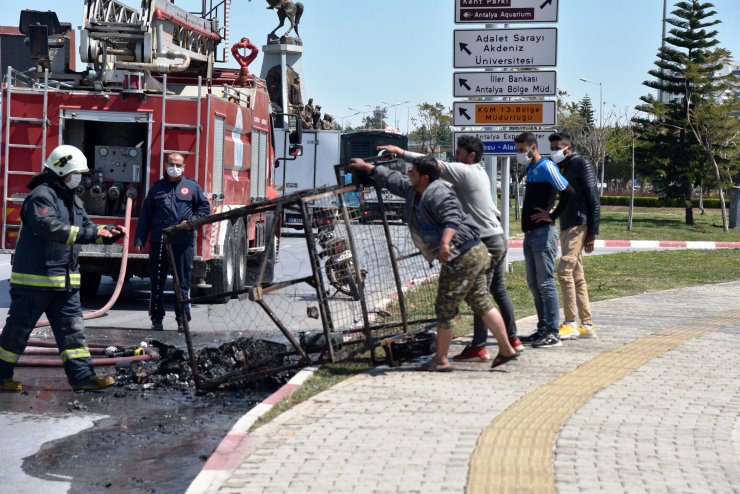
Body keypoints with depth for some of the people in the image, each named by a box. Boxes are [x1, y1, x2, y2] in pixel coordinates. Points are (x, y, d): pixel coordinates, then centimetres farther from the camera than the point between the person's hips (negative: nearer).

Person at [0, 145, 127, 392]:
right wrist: (91, 234, -33)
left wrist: (110, 232, 0)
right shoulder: (42, 196, -16)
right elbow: (50, 227, -31)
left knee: (72, 328, 5)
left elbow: (86, 226, 19)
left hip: (65, 280, 9)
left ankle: (81, 375, 6)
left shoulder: (73, 200, 14)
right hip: (34, 279, -9)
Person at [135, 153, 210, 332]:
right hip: (159, 242, 1)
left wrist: (191, 221, -6)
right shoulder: (156, 188, 12)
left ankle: (183, 319, 6)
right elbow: (145, 216, 11)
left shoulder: (192, 187, 9)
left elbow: (205, 208, 12)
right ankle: (157, 319, 14)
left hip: (183, 243, -1)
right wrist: (139, 240, 4)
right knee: (157, 282, 6)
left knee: (182, 283, 0)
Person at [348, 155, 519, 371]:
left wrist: (445, 243, -44)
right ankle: (506, 349, 12)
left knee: (445, 309, -1)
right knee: (483, 305, 10)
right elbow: (392, 179, 29)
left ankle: (441, 360, 8)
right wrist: (366, 167, 34)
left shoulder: (437, 194, -16)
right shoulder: (413, 191, 15)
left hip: (461, 258, -10)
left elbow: (452, 218, -30)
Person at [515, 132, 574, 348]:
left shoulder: (546, 167, -11)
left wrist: (552, 216, -15)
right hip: (530, 233, 10)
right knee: (534, 284, 12)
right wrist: (527, 227, 15)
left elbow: (568, 192, -21)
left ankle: (552, 333, -6)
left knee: (545, 283, -8)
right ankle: (542, 329, 19)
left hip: (543, 233, -10)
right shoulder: (530, 169, 17)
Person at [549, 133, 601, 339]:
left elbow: (593, 199, -12)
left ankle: (570, 323, -13)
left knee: (565, 271, -15)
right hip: (566, 228, 9)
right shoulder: (562, 168, 19)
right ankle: (587, 325, 12)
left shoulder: (581, 164, -6)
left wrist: (592, 232, -17)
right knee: (577, 277, 9)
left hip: (579, 226, -9)